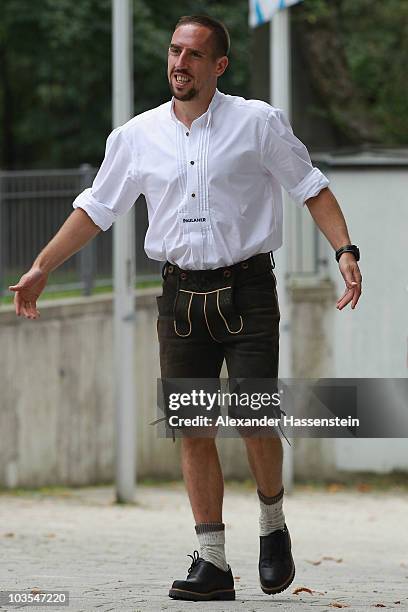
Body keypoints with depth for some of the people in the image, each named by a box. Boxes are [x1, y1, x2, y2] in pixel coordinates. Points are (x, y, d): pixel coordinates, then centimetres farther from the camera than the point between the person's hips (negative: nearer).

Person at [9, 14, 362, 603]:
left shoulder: (259, 122, -1)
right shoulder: (138, 135, 8)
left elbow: (310, 187, 4)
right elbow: (96, 207, 17)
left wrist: (345, 250, -9)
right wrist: (41, 268, 14)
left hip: (247, 291, -3)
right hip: (181, 294, 3)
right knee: (192, 429, -1)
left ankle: (273, 526, 15)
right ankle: (213, 561, 4)